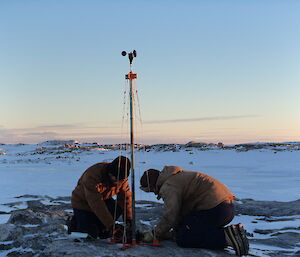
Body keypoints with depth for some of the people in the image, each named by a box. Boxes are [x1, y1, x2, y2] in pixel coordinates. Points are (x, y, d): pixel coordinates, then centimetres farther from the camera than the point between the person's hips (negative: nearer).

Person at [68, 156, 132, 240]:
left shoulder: (121, 177, -17)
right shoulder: (93, 176, -37)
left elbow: (126, 197, -7)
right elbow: (96, 203, -37)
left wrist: (128, 219, -11)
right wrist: (110, 224, -36)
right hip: (82, 202, -6)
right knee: (90, 235, -14)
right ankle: (75, 222, 13)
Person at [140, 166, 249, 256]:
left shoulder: (168, 186, -6)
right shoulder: (179, 176, 27)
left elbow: (170, 216, -12)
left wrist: (154, 234, 2)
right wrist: (173, 231, 22)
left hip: (215, 210, -10)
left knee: (182, 238, -5)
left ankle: (225, 236, -18)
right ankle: (232, 231, 5)